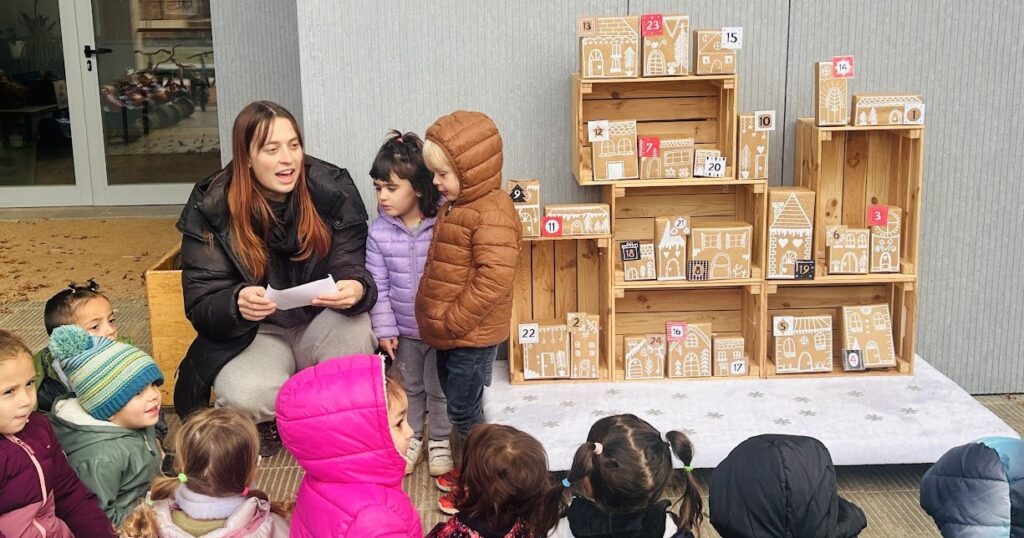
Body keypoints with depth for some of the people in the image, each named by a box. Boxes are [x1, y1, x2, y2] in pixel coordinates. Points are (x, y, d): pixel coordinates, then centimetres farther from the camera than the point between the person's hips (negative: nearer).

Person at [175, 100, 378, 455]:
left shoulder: (333, 191, -12)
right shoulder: (210, 210, -13)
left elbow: (352, 269, -11)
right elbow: (201, 305, -13)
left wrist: (356, 289, -38)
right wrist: (238, 303, -38)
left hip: (321, 325, 1)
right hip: (254, 332, -1)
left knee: (355, 327, -33)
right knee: (245, 396, -32)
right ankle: (266, 418, 7)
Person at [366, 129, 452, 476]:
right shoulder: (379, 231, -10)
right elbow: (378, 284, -6)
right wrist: (384, 329, -7)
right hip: (404, 330, 2)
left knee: (439, 388, 14)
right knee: (408, 387, 20)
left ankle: (439, 441, 34)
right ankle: (410, 438, 39)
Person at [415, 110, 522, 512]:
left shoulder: (492, 214, -22)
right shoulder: (455, 205, 9)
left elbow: (492, 280, -28)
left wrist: (453, 323, -23)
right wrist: (437, 321, 12)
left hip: (472, 333, -10)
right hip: (449, 331, 10)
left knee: (464, 408, 2)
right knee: (456, 400, 20)